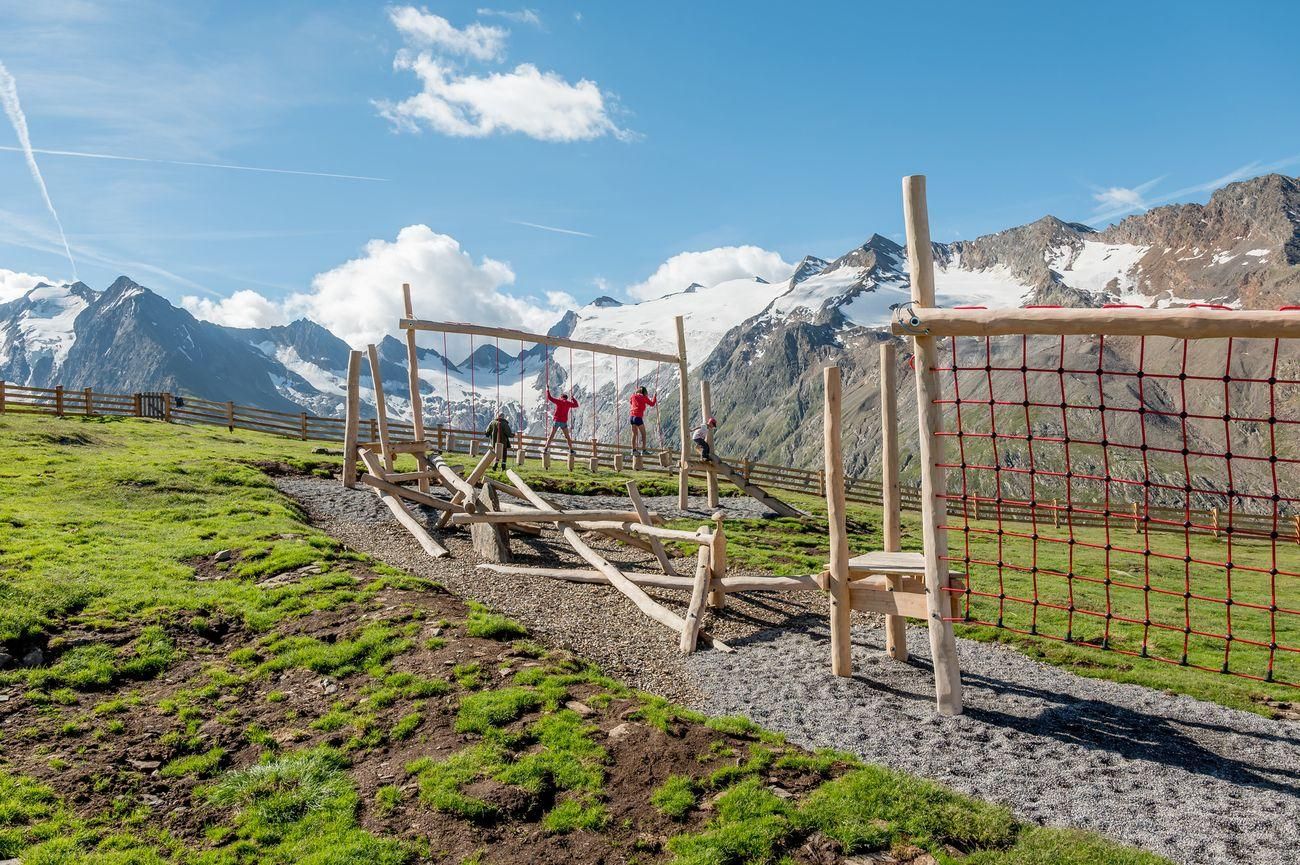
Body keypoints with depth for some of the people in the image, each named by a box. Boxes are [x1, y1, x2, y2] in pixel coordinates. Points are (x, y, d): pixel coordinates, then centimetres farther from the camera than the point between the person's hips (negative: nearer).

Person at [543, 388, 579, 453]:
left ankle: (546, 447, 3)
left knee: (551, 435, 6)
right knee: (567, 436, 11)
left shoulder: (558, 401, 0)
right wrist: (573, 399, 30)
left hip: (556, 421, -1)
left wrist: (547, 390, 12)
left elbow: (549, 397, -1)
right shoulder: (568, 403, 4)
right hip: (564, 422, 1)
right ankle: (571, 450, 10)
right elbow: (576, 405, 21)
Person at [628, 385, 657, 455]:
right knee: (643, 434, 7)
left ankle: (634, 449, 18)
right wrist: (655, 397, 21)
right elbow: (652, 404, 7)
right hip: (638, 418, -5)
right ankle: (643, 450, 4)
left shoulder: (634, 396, 6)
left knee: (634, 434, 16)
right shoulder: (644, 398, -5)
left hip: (632, 417, 5)